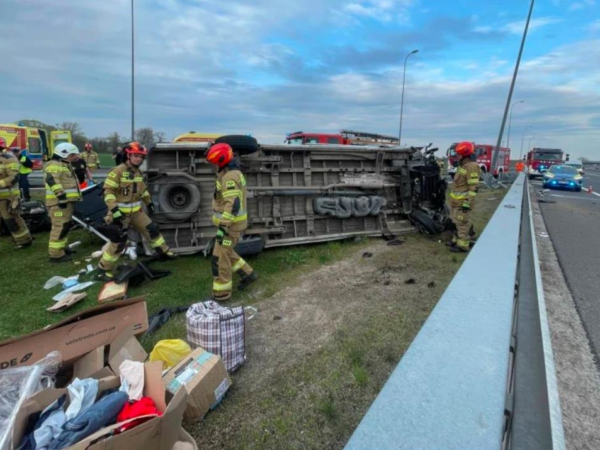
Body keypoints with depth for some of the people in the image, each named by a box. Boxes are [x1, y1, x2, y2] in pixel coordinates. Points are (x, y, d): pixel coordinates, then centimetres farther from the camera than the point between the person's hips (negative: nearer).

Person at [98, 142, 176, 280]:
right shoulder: (118, 171, -16)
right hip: (120, 212, -7)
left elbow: (142, 189, 23)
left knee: (152, 229, 8)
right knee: (117, 242, -4)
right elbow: (108, 190, -18)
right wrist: (113, 208, -26)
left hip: (136, 211, 7)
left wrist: (149, 202, 22)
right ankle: (103, 269, 11)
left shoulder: (138, 172, 9)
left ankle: (164, 252, 26)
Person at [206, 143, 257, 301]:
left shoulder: (229, 177, -21)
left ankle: (222, 293, 10)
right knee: (226, 252, 21)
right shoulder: (233, 173, 13)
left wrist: (222, 227, -30)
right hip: (232, 222, 10)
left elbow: (232, 204, -29)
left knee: (220, 258, -1)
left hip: (231, 224, -10)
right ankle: (248, 274, 30)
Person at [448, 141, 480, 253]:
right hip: (457, 201, 10)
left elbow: (474, 187, -22)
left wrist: (467, 203, -25)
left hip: (463, 202, -10)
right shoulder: (463, 165, 15)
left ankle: (463, 245, 5)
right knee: (456, 222, 18)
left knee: (462, 223, -3)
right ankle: (456, 240, 30)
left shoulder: (472, 166, -17)